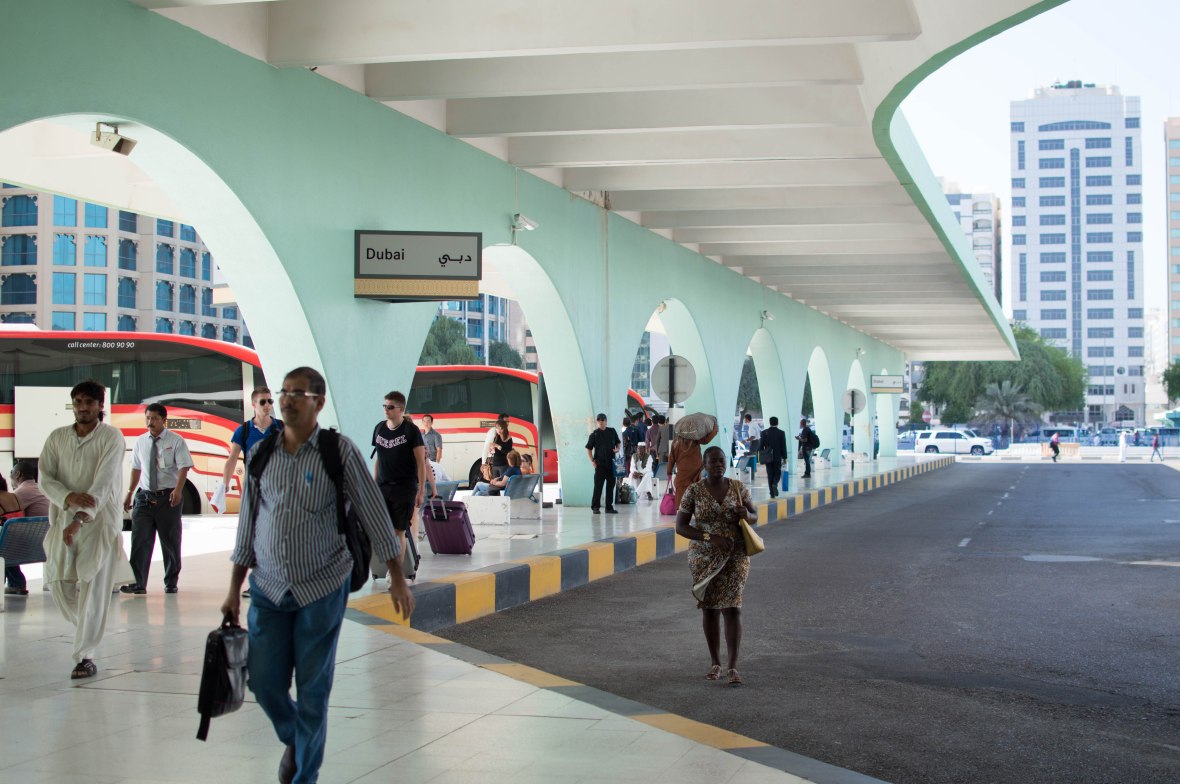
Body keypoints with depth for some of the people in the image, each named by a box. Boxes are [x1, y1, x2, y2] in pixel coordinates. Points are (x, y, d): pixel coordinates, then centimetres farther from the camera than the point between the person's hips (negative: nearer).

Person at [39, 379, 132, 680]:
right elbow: (45, 478, 1)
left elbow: (104, 483, -14)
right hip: (64, 519, 4)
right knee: (58, 582, 2)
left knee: (93, 587, -7)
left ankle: (85, 656, -3)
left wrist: (80, 519, -24)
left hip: (100, 520, -4)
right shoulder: (57, 438, 8)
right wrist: (69, 497, -20)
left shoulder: (112, 437, -4)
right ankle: (88, 629, 30)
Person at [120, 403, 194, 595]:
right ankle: (138, 583, -5)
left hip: (168, 497, -3)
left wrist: (178, 490, -25)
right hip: (144, 495, 3)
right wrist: (130, 493, 14)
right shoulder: (140, 442, 9)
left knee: (170, 541, 5)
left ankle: (171, 583, 17)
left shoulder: (176, 441, -4)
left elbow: (183, 467, -11)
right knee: (140, 540, -6)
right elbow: (136, 468, 17)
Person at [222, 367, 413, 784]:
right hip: (269, 588, 3)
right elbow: (248, 523, 10)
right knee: (264, 682, 3)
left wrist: (397, 578, -4)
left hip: (323, 587, -3)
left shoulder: (339, 451, -8)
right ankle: (294, 740, 34)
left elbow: (373, 513, -4)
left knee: (313, 687, 2)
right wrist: (234, 589, 9)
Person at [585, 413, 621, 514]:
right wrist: (592, 461, -6)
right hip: (600, 463, -3)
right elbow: (588, 448, 3)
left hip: (611, 462, 3)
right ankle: (595, 507, -1)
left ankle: (609, 507, 14)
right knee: (598, 485, -6)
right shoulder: (594, 434, 0)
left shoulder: (612, 432, 8)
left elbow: (618, 443, 21)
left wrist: (617, 449, -1)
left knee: (611, 485, 7)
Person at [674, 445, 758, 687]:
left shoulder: (738, 487, -1)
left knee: (732, 608, -9)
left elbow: (755, 516, 8)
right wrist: (711, 537, -19)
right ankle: (716, 664, 21)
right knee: (709, 608, 8)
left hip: (735, 557, 0)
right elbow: (680, 526, -6)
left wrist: (746, 515, -17)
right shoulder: (694, 491, -6)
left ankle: (732, 667, -9)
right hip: (704, 558, 0)